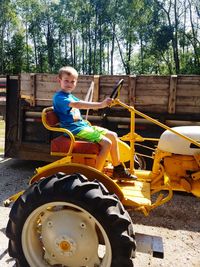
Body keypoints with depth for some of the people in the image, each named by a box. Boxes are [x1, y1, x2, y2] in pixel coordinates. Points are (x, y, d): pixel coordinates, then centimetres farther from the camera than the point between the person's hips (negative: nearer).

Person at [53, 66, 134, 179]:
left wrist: (105, 103, 8)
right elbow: (77, 104, -30)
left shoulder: (71, 96, 19)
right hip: (75, 129, -10)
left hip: (83, 125, 10)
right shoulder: (59, 97, -12)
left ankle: (118, 169, 17)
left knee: (113, 135, 7)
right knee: (106, 143, -21)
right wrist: (100, 105, -40)